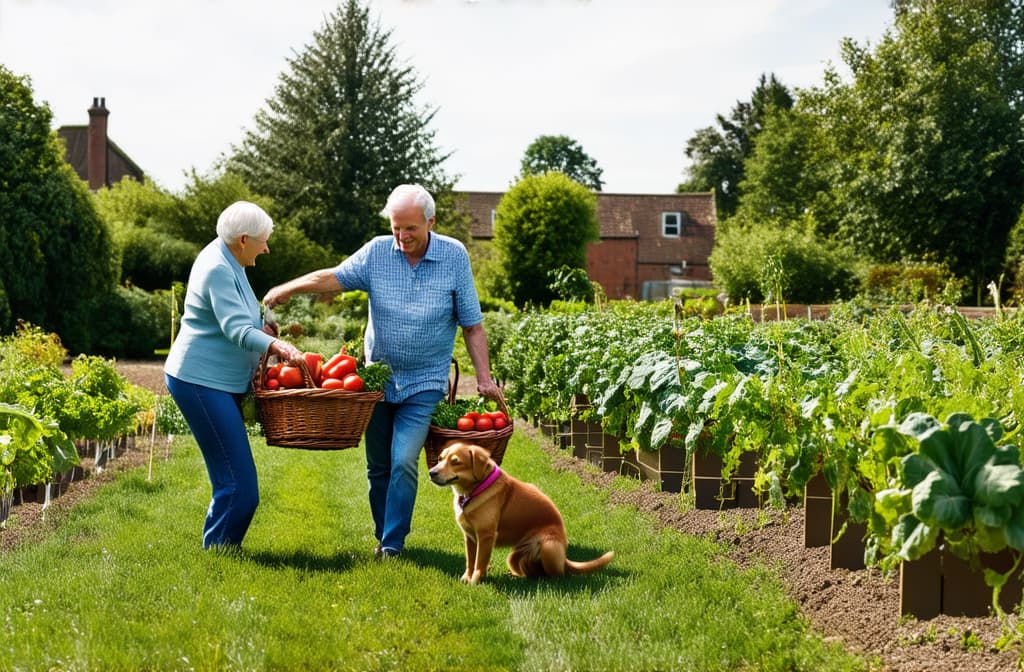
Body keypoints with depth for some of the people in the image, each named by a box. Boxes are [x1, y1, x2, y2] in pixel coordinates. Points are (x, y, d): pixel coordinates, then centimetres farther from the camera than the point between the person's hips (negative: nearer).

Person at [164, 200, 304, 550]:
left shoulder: (228, 262, 14)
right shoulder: (218, 269, -18)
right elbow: (237, 330, -30)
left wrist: (264, 328, 12)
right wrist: (276, 346, -45)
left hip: (219, 383, 11)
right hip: (201, 382, -11)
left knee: (232, 481, 14)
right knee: (239, 484, -13)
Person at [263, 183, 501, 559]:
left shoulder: (454, 256, -7)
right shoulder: (377, 252, -4)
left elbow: (472, 325, -4)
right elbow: (333, 278, -3)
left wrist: (483, 377, -9)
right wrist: (287, 289, -20)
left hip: (423, 384, -3)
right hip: (378, 378, 3)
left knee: (403, 462, -15)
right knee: (378, 467, 10)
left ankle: (393, 545, -5)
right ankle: (383, 536, 26)